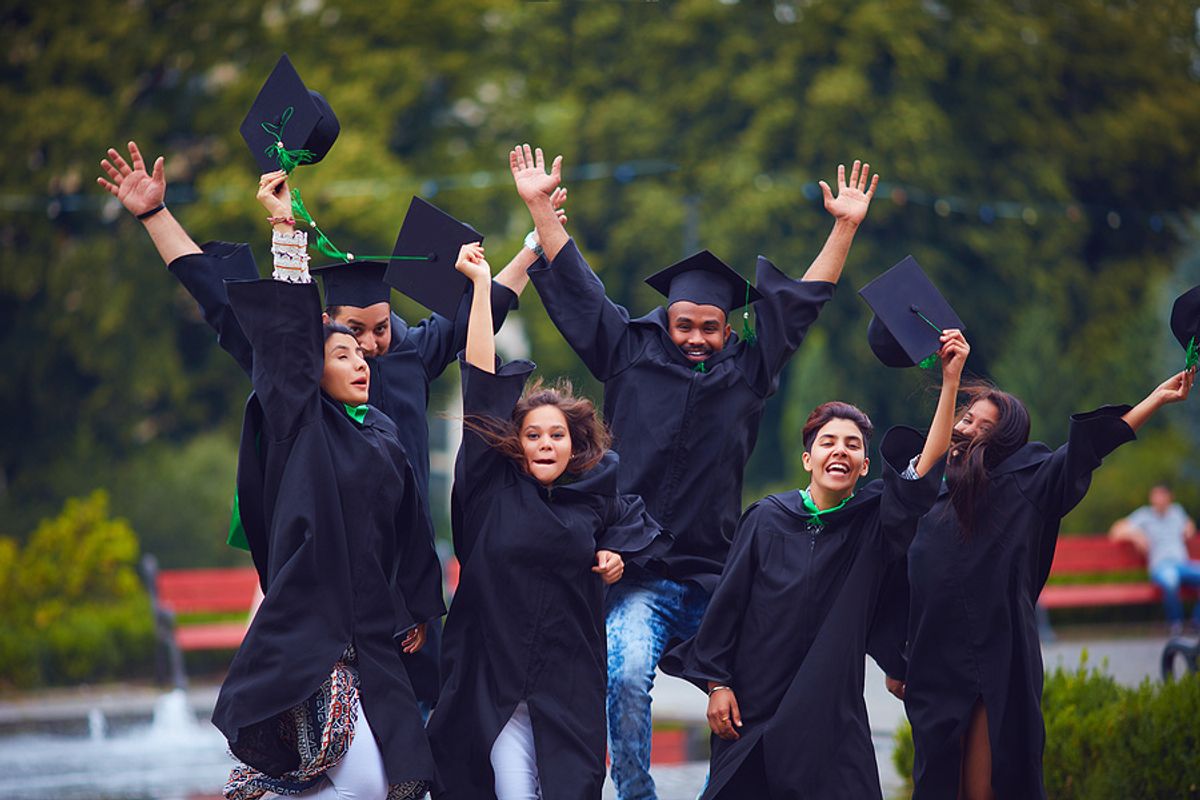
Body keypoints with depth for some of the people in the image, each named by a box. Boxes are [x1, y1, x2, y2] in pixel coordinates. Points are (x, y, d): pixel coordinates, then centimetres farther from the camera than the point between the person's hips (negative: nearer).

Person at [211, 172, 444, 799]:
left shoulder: (382, 435, 16)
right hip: (309, 624, -7)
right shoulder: (301, 425, -1)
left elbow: (407, 526, 21)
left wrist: (417, 608, 19)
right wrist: (284, 231, -13)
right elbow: (286, 336, -10)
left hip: (372, 630, 7)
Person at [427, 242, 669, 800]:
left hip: (569, 677, 2)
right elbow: (482, 382, -4)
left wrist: (617, 555, 5)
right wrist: (481, 282, -6)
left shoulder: (595, 494, 5)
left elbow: (629, 524, 28)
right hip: (497, 669, -2)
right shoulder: (492, 486, -2)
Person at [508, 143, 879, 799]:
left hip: (717, 577, 2)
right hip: (639, 576, -2)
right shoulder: (631, 356, 9)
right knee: (627, 678, -23)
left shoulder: (748, 371, 12)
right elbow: (576, 287, 11)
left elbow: (800, 302, 16)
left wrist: (845, 227, 14)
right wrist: (539, 205, 8)